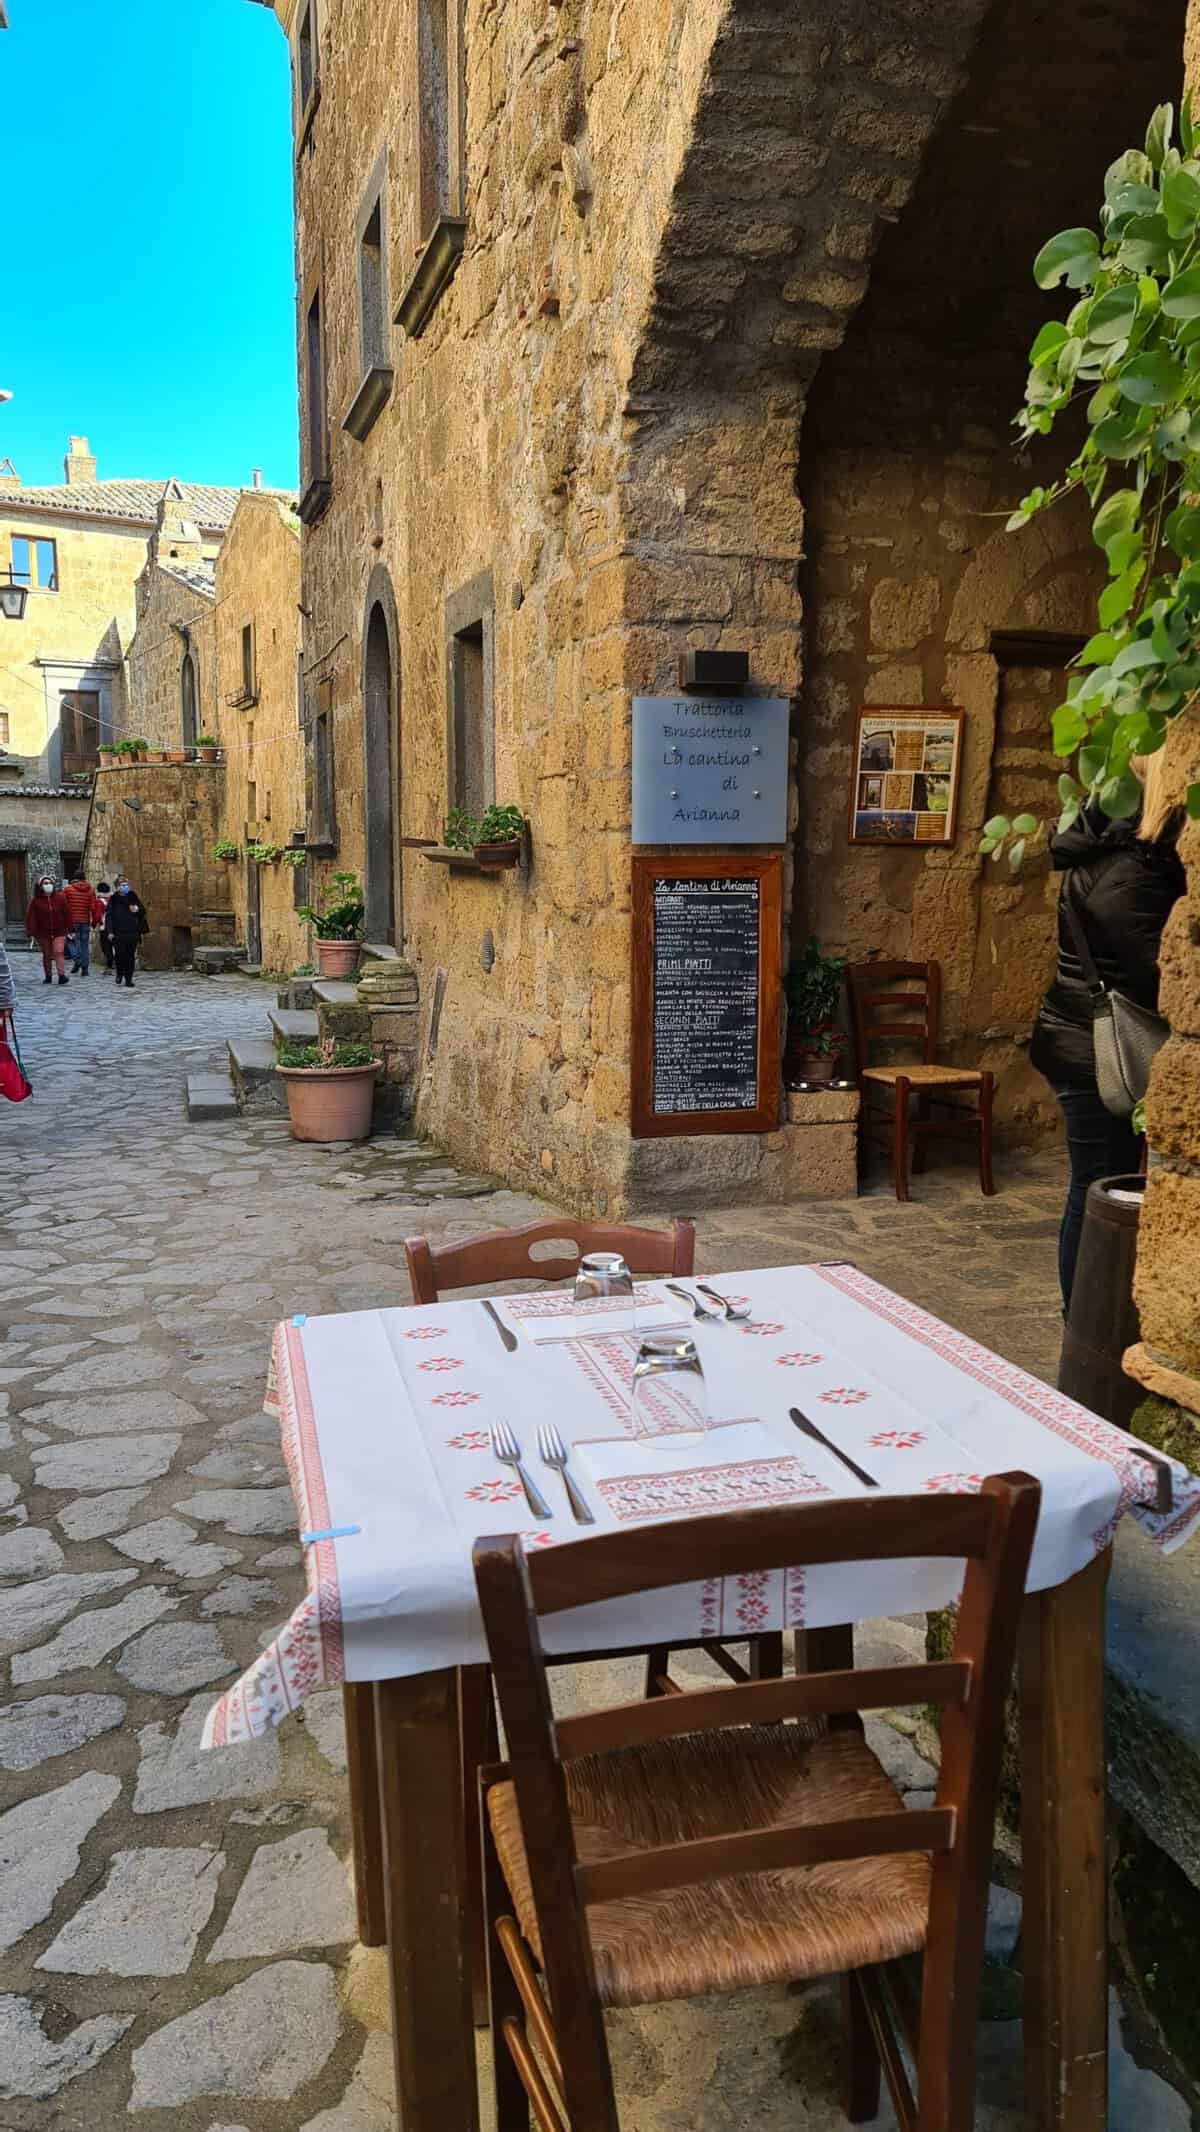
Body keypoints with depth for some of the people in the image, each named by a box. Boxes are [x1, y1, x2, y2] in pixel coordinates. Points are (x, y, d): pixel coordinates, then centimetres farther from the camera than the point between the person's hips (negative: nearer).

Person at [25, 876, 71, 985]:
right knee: (46, 955, 10)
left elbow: (66, 914, 3)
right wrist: (31, 933, -5)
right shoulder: (35, 900, -2)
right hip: (43, 933, 1)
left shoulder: (60, 898, 0)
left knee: (58, 952, -13)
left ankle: (61, 975, -20)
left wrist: (68, 929, 1)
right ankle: (47, 976, 21)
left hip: (59, 932, -1)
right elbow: (31, 917, -2)